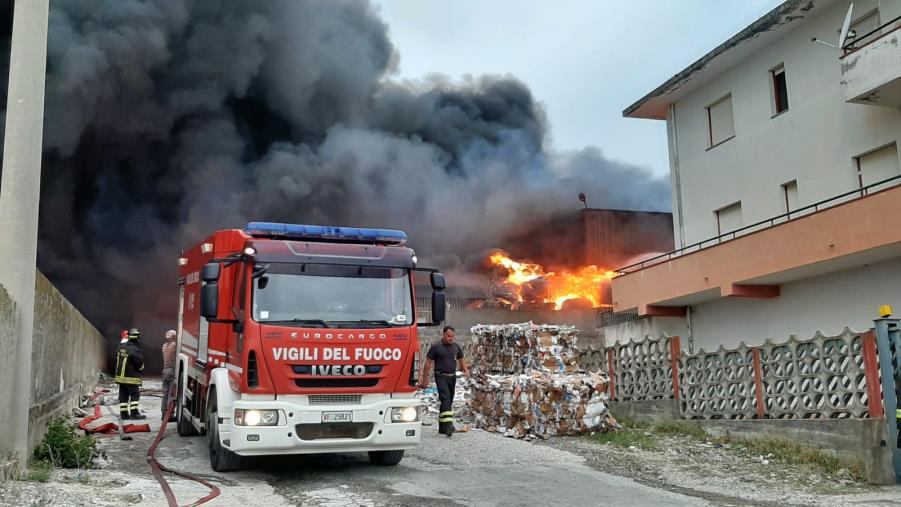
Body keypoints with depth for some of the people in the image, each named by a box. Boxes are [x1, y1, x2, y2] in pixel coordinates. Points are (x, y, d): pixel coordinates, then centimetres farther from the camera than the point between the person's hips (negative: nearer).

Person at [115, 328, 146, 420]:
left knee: (123, 395, 11)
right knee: (135, 395, 0)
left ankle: (123, 413, 14)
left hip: (120, 375, 7)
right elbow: (140, 365, -11)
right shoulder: (135, 350, -20)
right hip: (131, 378, -7)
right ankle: (134, 413, -2)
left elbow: (117, 360, 17)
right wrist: (139, 371, 8)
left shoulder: (121, 347, 4)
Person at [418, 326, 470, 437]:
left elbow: (461, 360, 20)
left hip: (452, 377, 6)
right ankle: (448, 424, -30)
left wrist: (466, 370, 2)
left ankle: (442, 427, 19)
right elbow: (428, 363, -1)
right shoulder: (435, 347, -4)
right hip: (441, 377, -6)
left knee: (449, 401, 9)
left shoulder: (456, 347, 10)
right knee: (446, 398, -20)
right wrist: (425, 379, -3)